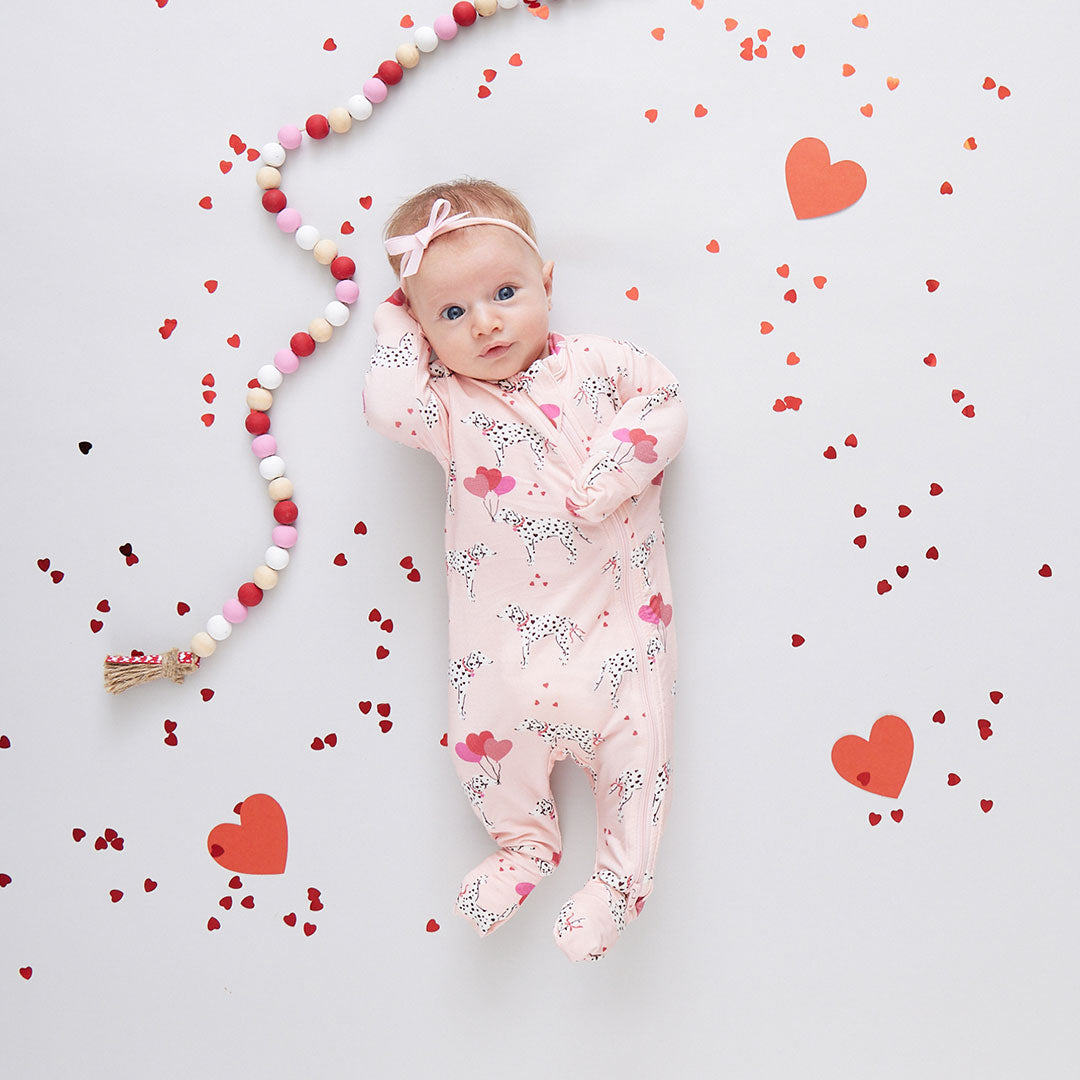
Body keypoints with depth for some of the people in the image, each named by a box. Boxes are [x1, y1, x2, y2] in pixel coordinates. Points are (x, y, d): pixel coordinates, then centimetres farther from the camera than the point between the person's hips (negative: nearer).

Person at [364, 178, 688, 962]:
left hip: (615, 605, 0)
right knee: (488, 726, -1)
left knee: (635, 729, -2)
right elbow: (388, 404, -18)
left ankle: (621, 876, 18)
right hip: (506, 623, 1)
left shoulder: (595, 363, 4)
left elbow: (667, 399, 2)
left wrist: (613, 472, -11)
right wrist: (398, 327, -2)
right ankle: (525, 844, 29)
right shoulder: (449, 405, 1)